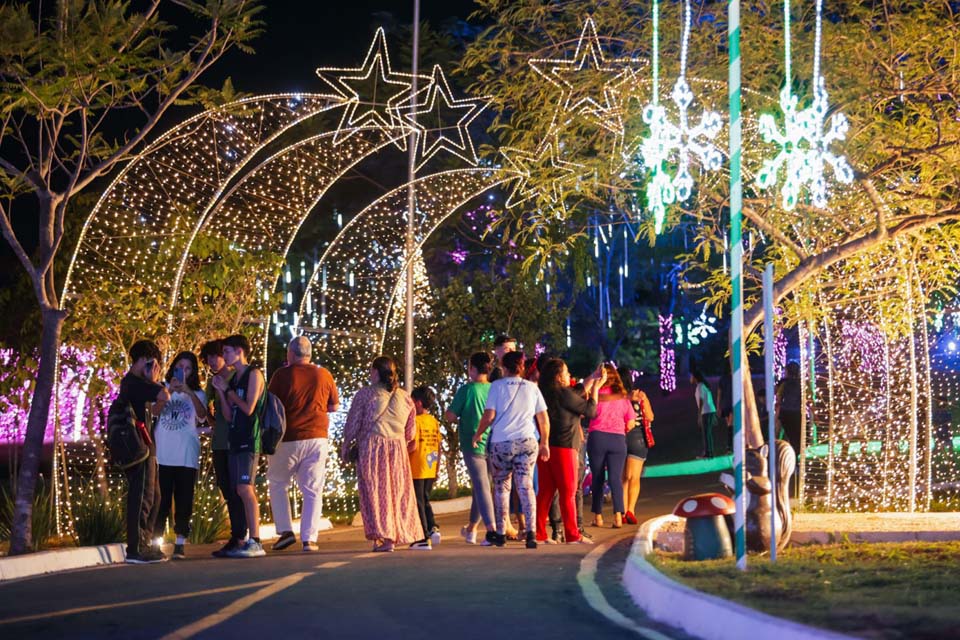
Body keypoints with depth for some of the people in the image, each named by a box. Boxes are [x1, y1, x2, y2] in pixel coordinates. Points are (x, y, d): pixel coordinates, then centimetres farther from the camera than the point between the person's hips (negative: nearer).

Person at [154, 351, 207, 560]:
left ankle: (180, 544, 3)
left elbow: (202, 415, -10)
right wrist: (168, 391, -16)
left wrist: (188, 391, -22)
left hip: (186, 456, 0)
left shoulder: (197, 394, 10)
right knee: (161, 501, -1)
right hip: (162, 455, 0)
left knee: (184, 501, 0)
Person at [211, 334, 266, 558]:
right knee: (242, 491, 5)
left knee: (245, 489, -16)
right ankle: (250, 542, 7)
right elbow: (229, 416, 15)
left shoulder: (254, 374, -4)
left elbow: (249, 408, -13)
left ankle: (255, 542, -19)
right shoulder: (233, 379, 19)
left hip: (249, 441, -9)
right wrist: (221, 391, 5)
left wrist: (229, 390, -1)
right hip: (236, 441, 9)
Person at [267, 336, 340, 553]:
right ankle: (309, 538, -2)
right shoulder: (323, 375, 2)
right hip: (317, 437, 2)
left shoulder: (282, 375, -6)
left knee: (278, 483, 16)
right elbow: (334, 406, 13)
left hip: (288, 438, -2)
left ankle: (285, 530, 5)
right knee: (313, 490, 4)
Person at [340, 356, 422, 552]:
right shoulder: (405, 397, 10)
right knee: (398, 492, 10)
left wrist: (345, 446, 9)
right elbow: (411, 431, 14)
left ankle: (383, 537, -7)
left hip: (371, 447, -4)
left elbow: (353, 423, -2)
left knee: (374, 491, 0)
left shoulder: (365, 394, -2)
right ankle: (400, 534, 11)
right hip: (398, 448, 4)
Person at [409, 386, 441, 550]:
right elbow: (438, 447, 10)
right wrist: (437, 468, 17)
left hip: (417, 470, -7)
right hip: (430, 470, 7)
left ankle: (424, 538, 1)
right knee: (425, 500, 19)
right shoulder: (435, 422, 7)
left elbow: (413, 446, -19)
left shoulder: (416, 421, -13)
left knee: (418, 502, 0)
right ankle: (432, 528, 5)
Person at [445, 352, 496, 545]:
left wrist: (460, 419, 13)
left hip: (473, 444, -5)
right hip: (492, 445, 5)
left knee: (481, 486, -7)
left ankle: (492, 529, -19)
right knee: (480, 486, 17)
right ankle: (471, 529, 32)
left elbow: (450, 416, -8)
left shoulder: (467, 390, -10)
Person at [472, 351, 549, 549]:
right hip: (527, 442, 2)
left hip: (501, 442, -2)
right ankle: (531, 531, -15)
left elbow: (489, 415, -7)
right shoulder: (531, 387, 8)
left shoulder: (497, 386, -1)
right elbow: (543, 418, 8)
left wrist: (478, 435, 7)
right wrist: (545, 443, 17)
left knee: (501, 487, 11)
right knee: (525, 486, 0)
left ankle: (501, 533, 13)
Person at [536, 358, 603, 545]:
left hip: (545, 448, 7)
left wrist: (591, 381, 25)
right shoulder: (564, 393, -12)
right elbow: (590, 410, -4)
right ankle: (572, 535, 1)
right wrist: (596, 387, 7)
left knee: (546, 491, 9)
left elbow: (577, 401, 20)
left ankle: (539, 533, 8)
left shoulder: (544, 394, 10)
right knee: (567, 492, -1)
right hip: (563, 447, -7)